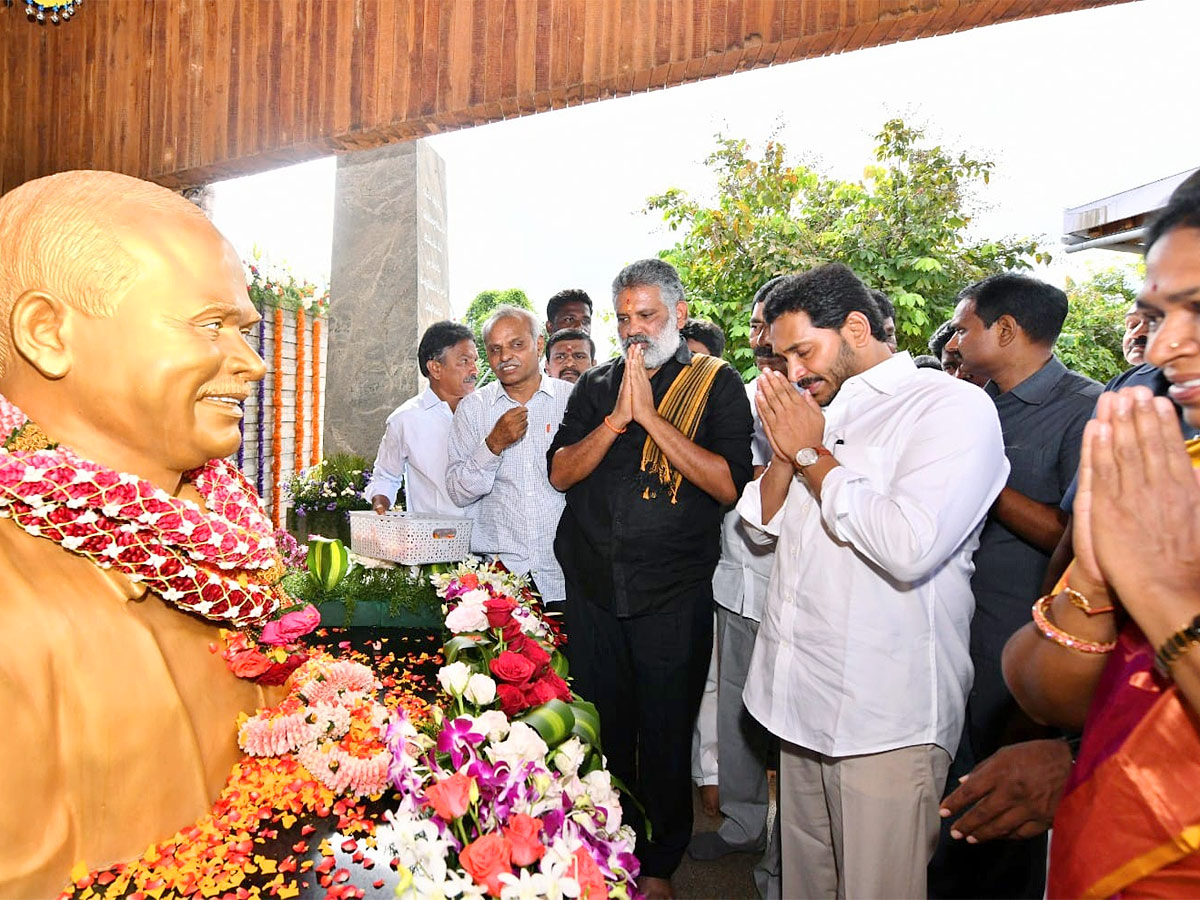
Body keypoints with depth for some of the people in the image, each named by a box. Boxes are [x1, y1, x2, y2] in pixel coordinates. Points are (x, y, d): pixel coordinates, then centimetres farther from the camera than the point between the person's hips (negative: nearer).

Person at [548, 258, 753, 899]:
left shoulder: (717, 385, -2)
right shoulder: (595, 386, 10)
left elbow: (730, 484, -14)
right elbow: (560, 473, 0)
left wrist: (649, 416, -17)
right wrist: (617, 417, -13)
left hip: (673, 594, -3)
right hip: (592, 587, 4)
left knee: (665, 734, 10)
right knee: (602, 725, 16)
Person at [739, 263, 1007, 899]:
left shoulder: (953, 406, -11)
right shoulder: (819, 409, 12)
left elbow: (911, 548, -27)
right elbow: (762, 523, 15)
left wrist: (812, 454, -14)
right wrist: (785, 453, -4)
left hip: (886, 720, -6)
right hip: (802, 700, 7)